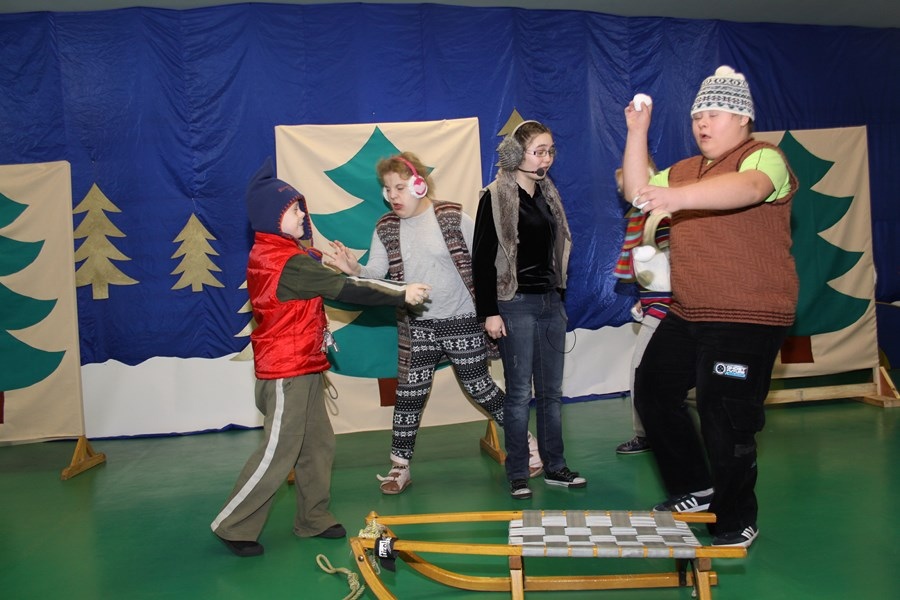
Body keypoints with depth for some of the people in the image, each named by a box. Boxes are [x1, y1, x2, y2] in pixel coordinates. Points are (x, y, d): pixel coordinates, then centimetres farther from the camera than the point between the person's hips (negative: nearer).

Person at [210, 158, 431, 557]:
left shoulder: (271, 255, 11)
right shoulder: (288, 262, -21)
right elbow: (344, 291, -23)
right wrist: (402, 295, -19)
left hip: (303, 367, 10)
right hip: (287, 372, -10)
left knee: (318, 444, 14)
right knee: (278, 454, 0)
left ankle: (314, 519, 26)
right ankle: (233, 527, 15)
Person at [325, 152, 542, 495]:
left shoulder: (453, 217, -9)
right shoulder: (386, 229, 1)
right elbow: (376, 274, -5)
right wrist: (354, 269, -26)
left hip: (463, 321, -3)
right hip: (416, 325, 3)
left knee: (479, 388, 6)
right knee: (408, 394, 6)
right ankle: (400, 466, 21)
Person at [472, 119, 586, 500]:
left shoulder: (548, 194, 13)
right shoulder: (495, 197, -7)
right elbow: (482, 258, -10)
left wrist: (560, 297, 17)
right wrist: (489, 312, -14)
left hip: (551, 301, 6)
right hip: (516, 304, -6)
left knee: (551, 390, 11)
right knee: (520, 393, -1)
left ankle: (555, 467, 22)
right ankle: (517, 474, 12)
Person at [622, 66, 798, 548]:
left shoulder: (765, 158, -8)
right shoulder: (687, 170, 17)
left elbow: (749, 187, -31)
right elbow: (638, 193, 13)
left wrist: (678, 197, -48)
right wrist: (637, 132, 6)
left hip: (748, 319, -8)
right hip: (687, 315, 9)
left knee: (725, 422, -3)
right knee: (653, 391, 13)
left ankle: (736, 522, 19)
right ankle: (695, 488, 30)